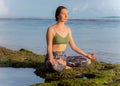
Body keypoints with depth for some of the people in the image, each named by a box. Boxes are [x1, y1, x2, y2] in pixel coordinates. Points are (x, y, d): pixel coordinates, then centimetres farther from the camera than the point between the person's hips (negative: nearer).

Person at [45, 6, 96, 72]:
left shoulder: (68, 29, 8)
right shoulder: (51, 29, -12)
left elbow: (73, 46, 10)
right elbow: (49, 48, -16)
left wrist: (86, 55, 2)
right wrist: (51, 58, -37)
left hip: (63, 57, 5)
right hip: (53, 59, -5)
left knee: (87, 61, -11)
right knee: (55, 66, -44)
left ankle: (63, 63, -4)